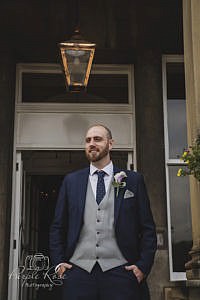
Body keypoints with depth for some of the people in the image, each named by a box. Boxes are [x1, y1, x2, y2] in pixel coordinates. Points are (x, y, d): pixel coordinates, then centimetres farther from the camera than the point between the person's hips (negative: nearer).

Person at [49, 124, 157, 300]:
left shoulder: (133, 180, 6)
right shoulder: (71, 181, 11)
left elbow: (148, 228, 5)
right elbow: (58, 227, 13)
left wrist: (143, 266, -4)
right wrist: (59, 263, 4)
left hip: (120, 271, -1)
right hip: (79, 270, 2)